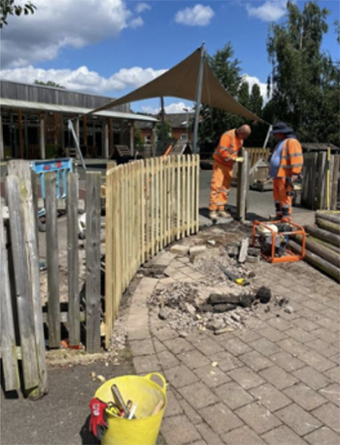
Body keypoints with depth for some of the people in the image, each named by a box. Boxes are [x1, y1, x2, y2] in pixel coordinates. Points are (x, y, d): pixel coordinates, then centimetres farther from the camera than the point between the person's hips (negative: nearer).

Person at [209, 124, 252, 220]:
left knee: (225, 188, 7)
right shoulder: (228, 136, -20)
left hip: (229, 165, 8)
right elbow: (222, 151, -27)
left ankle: (221, 209, 13)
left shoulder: (240, 138, 6)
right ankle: (213, 210, -7)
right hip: (220, 163, -8)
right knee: (216, 186, -9)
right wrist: (235, 159, -27)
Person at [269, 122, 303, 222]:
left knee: (284, 195, -10)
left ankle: (286, 217, -6)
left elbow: (297, 158, -18)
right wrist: (271, 171, 22)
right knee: (277, 195, 11)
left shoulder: (291, 142, -9)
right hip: (278, 174, 10)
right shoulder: (281, 142, 22)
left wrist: (295, 173, -24)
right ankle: (279, 214, 18)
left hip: (285, 175, -10)